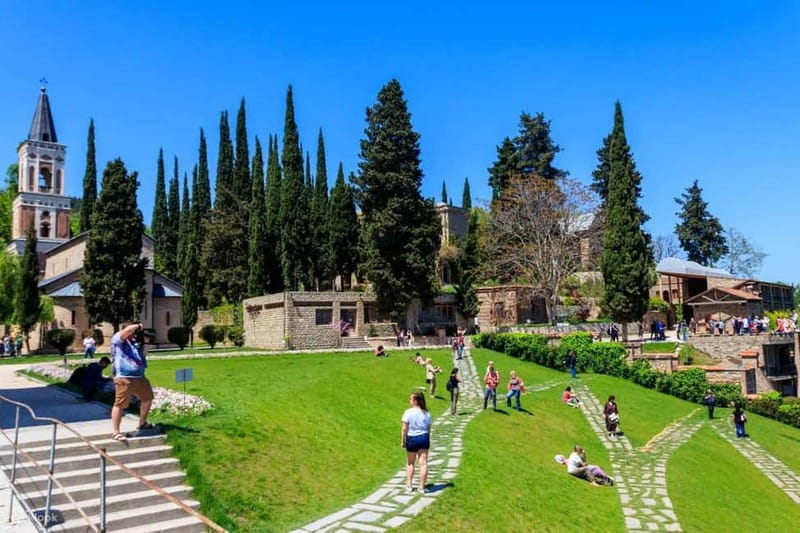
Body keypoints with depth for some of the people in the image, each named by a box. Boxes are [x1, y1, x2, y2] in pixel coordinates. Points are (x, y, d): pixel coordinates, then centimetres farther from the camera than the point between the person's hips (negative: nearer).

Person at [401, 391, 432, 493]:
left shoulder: (408, 412, -11)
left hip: (412, 438, -2)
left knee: (410, 463, 15)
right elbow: (428, 429, 6)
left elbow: (404, 428, -12)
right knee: (423, 463, 3)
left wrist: (402, 441, -3)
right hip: (424, 438, 2)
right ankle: (422, 487, 4)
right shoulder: (426, 414, 2)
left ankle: (409, 486, 20)